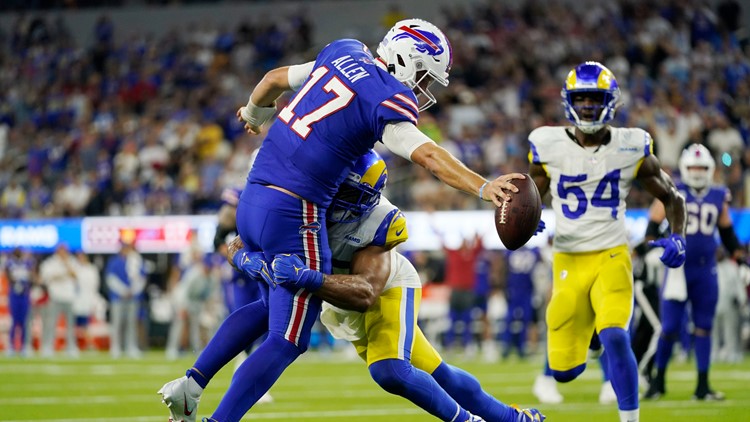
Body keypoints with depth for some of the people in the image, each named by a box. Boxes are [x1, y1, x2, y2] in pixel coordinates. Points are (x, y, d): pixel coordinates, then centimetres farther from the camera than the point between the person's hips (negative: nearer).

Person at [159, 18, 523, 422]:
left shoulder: (342, 54, 12)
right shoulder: (387, 100, -11)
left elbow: (276, 78, 27)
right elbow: (427, 155, -26)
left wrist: (255, 114, 47)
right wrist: (483, 187, -36)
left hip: (251, 201, 9)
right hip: (293, 213, -9)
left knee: (274, 307, 27)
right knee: (287, 341, -3)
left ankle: (193, 382, 17)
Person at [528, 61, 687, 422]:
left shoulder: (631, 149, -3)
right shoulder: (549, 147, -3)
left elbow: (672, 196, 9)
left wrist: (678, 238, -8)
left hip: (612, 257, -1)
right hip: (568, 261, 1)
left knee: (614, 337, -28)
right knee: (564, 371, 3)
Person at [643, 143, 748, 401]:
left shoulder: (719, 197, 9)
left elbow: (727, 232, 20)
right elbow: (653, 224, -1)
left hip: (706, 271, 3)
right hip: (678, 269, -3)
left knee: (704, 328, 4)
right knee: (669, 328, -2)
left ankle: (703, 386, 7)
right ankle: (658, 381, 15)